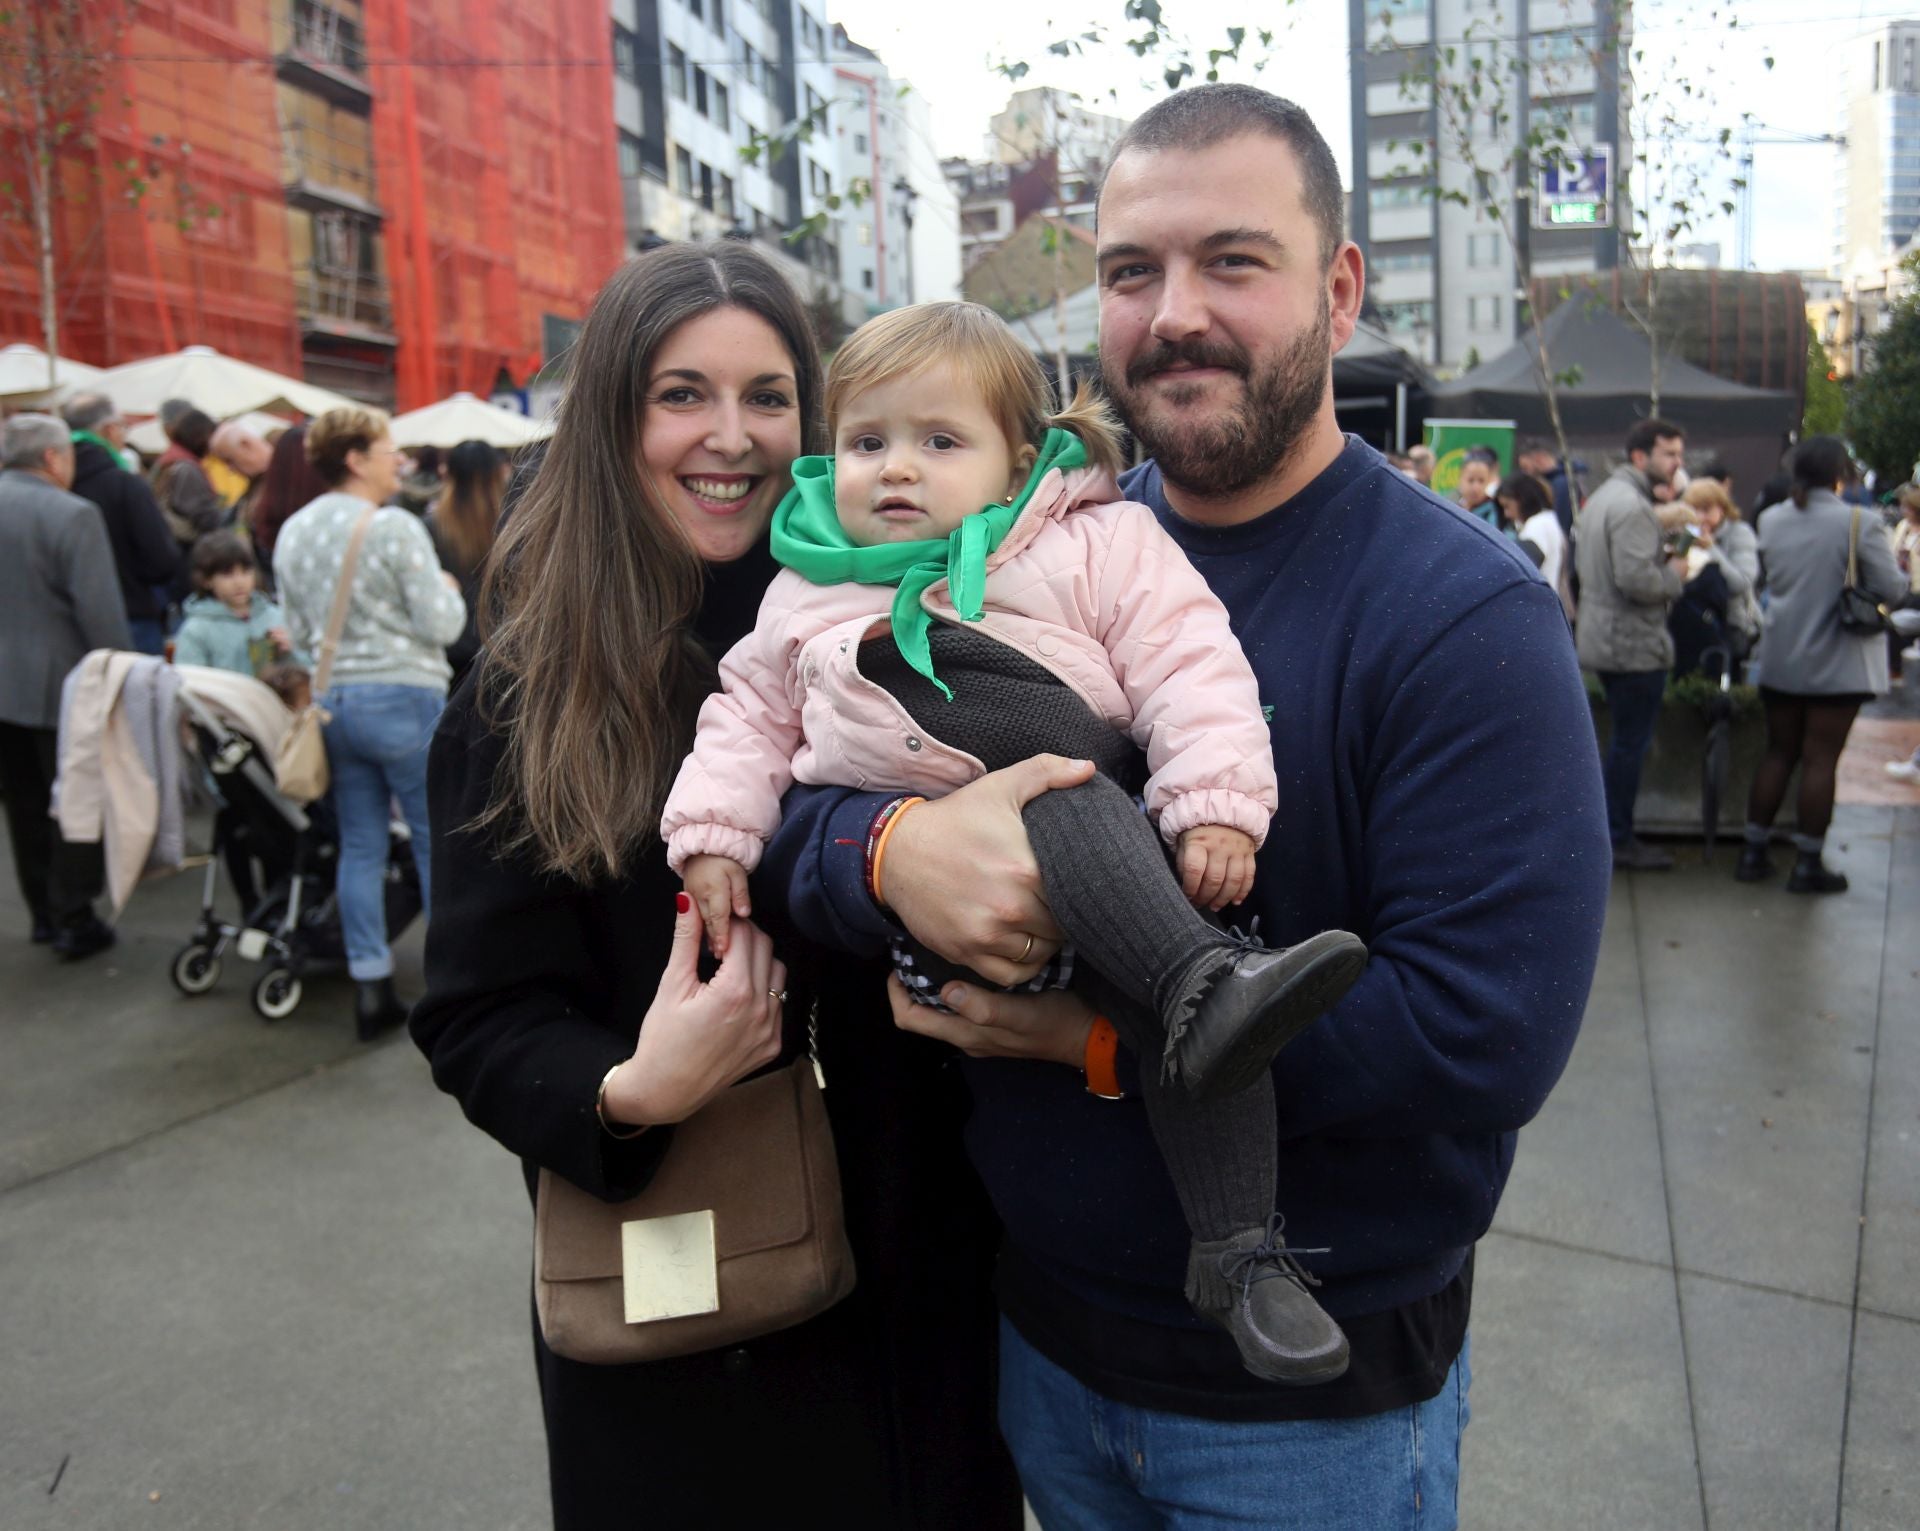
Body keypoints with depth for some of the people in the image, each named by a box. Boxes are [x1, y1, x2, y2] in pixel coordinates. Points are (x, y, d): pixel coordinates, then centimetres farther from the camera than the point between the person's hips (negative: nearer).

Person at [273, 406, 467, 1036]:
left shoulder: (291, 532, 9)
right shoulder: (395, 528, -14)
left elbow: (298, 631, 14)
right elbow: (441, 625, -14)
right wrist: (448, 590, 5)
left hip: (333, 700, 7)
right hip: (402, 699, -7)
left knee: (360, 847, 10)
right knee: (438, 842, 4)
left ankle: (371, 991, 15)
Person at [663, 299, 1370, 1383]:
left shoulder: (1099, 542, 10)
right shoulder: (809, 592, 21)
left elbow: (1191, 668, 1)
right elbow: (750, 717, 27)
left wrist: (1217, 806, -13)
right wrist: (713, 836, 13)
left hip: (1098, 860, 1)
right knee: (1072, 813, -33)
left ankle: (1239, 1253, -13)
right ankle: (1209, 980, -47)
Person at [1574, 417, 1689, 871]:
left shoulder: (1602, 496, 14)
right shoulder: (1632, 506, -19)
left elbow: (1582, 563, 20)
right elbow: (1636, 579, -28)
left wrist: (1663, 560, 13)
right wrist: (1674, 575, -8)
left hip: (1602, 637, 10)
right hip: (1634, 643, -10)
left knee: (1625, 739, 19)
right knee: (1630, 744, -1)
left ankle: (1609, 830, 26)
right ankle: (1618, 839, 8)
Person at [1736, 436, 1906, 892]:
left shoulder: (1770, 520, 0)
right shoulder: (1858, 522, -14)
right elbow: (1891, 588, -10)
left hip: (1780, 660, 5)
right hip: (1837, 664, -4)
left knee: (1778, 753, 14)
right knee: (1821, 759, 1)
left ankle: (1753, 852, 17)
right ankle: (1807, 864, 6)